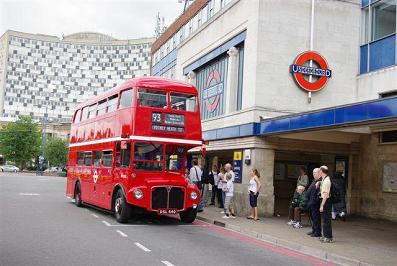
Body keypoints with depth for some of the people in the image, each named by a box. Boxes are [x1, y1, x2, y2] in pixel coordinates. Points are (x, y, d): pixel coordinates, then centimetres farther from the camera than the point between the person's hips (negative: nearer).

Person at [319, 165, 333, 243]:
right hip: (324, 200, 10)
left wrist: (322, 205, -23)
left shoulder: (326, 180, -19)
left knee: (326, 220, -3)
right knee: (324, 219, 17)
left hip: (326, 201, -10)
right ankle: (325, 235, 27)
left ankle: (329, 237, 4)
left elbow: (326, 194, -22)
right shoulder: (323, 180, 10)